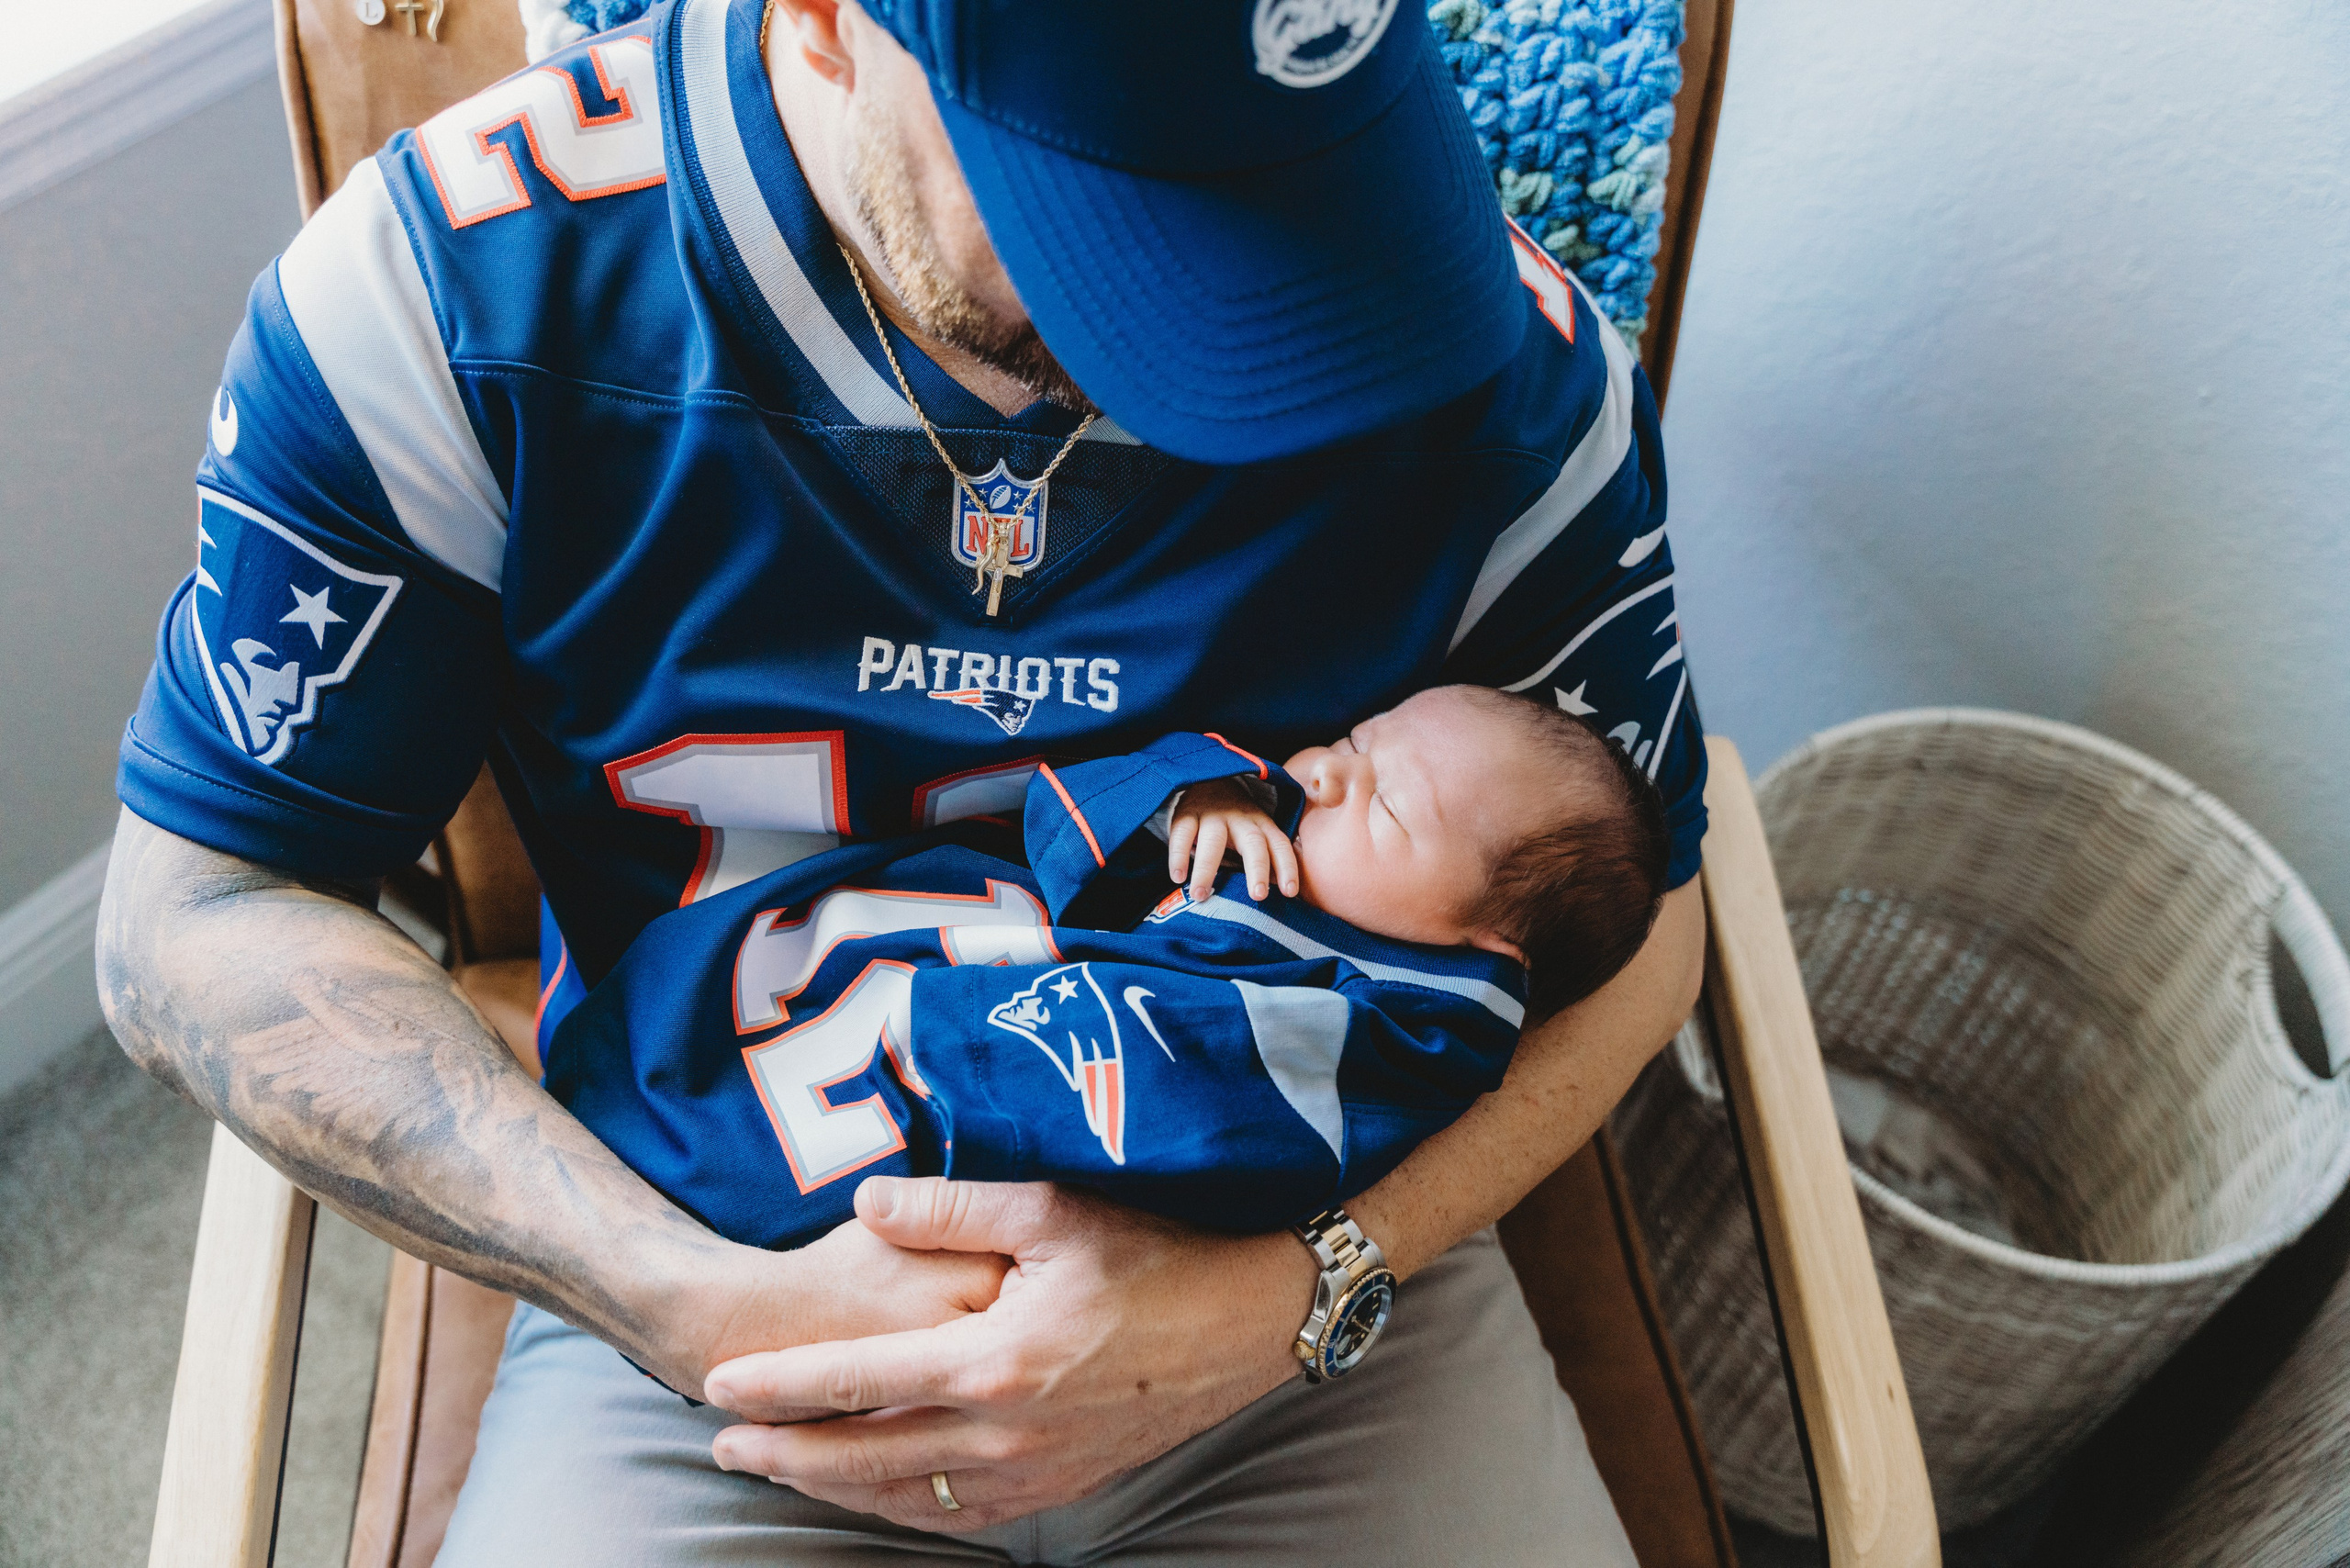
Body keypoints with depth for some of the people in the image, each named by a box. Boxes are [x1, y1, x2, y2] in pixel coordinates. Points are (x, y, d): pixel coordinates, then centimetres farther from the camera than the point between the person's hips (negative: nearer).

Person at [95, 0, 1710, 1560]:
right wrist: (707, 1308, -22)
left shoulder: (1509, 361, -15)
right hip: (713, 1263, -1)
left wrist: (1290, 1294, -22)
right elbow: (202, 918, -10)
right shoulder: (454, 285, -17)